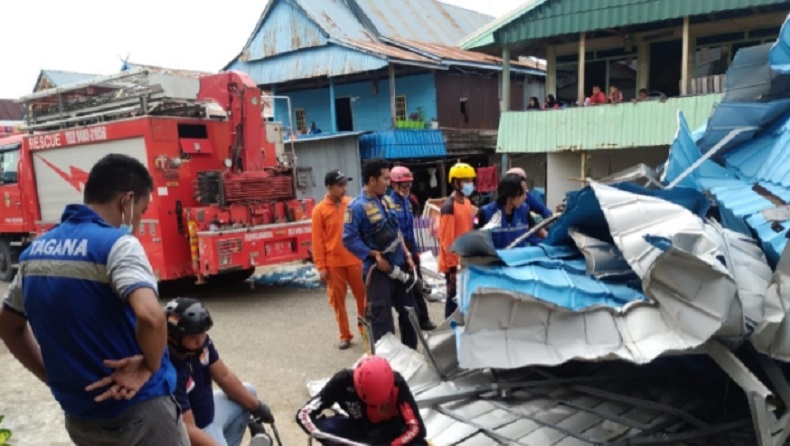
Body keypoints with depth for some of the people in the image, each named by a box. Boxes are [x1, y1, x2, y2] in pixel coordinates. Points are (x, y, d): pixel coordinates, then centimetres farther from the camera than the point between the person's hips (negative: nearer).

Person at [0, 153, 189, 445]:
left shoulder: (35, 250, 4)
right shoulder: (117, 244, -19)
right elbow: (150, 316, -35)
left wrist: (51, 377, 16)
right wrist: (150, 366, -18)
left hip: (78, 416, 7)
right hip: (137, 411, -7)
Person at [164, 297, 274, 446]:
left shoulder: (201, 341, -12)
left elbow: (224, 376, 3)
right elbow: (188, 430, -30)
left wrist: (255, 405, 8)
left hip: (210, 411, 8)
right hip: (197, 433, -8)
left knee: (248, 392, 20)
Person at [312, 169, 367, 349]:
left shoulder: (353, 204, 3)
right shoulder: (319, 210, -4)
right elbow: (317, 240, -4)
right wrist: (321, 267, -7)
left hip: (355, 260, 2)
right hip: (333, 263, -2)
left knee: (363, 296, 8)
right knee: (338, 300, 7)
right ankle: (345, 335, 21)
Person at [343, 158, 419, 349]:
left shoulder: (386, 200, 8)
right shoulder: (357, 206, -16)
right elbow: (349, 239, -20)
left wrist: (406, 255, 9)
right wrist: (375, 255, -20)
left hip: (398, 265, 8)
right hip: (378, 269, -8)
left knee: (409, 310, 17)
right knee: (381, 317, 0)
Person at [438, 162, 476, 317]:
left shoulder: (467, 202, 10)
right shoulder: (449, 207, -18)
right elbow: (447, 240, -19)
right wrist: (452, 266, -18)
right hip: (454, 264, -8)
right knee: (454, 299, 1)